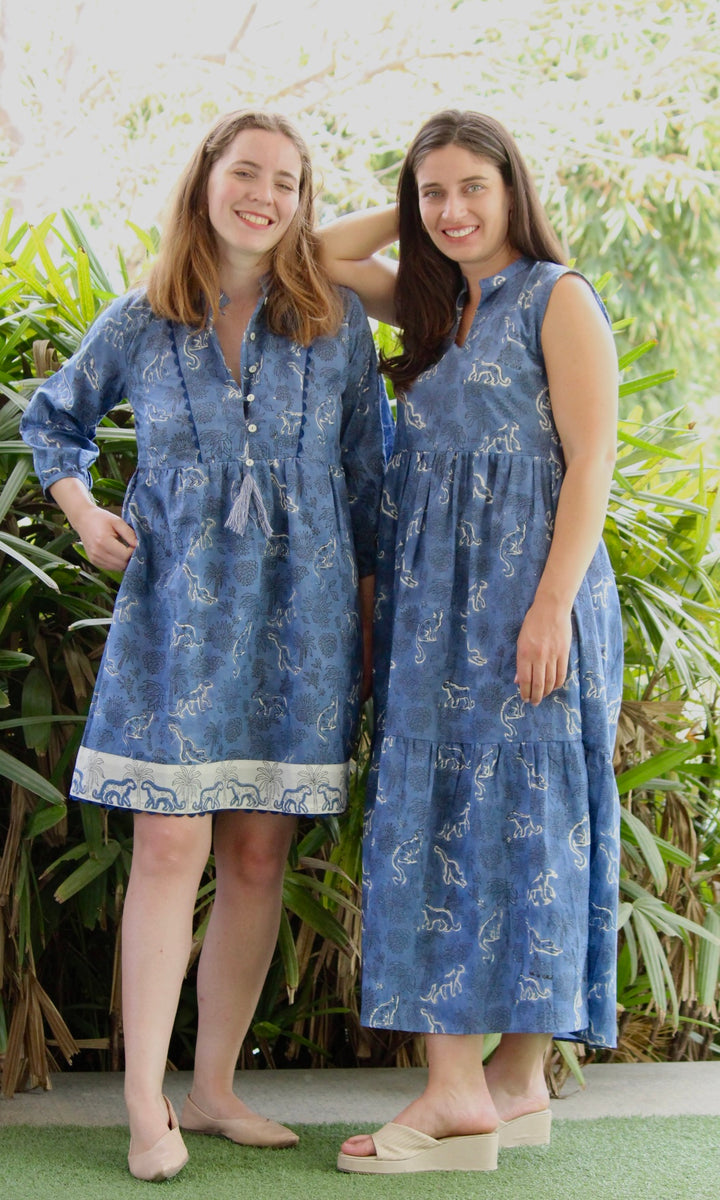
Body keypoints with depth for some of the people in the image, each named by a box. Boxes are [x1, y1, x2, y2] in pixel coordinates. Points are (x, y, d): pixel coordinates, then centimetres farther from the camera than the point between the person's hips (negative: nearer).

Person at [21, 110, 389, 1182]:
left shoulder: (336, 323, 6)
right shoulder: (139, 326, 5)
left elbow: (366, 480, 10)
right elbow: (53, 419, 22)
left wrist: (366, 618, 8)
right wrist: (83, 513, 6)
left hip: (300, 622, 2)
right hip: (176, 616, -1)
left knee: (259, 857, 5)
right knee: (170, 849, -7)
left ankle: (214, 1089, 16)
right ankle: (147, 1106, -1)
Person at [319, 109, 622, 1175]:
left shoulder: (557, 297, -3)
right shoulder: (436, 304, 17)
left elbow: (591, 461, -10)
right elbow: (323, 253, 26)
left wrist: (551, 605, -18)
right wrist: (413, 213, 16)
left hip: (526, 594, -7)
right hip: (435, 601, 7)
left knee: (516, 816, -7)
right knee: (437, 818, 2)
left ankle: (510, 1078, -3)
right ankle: (487, 1084, 4)